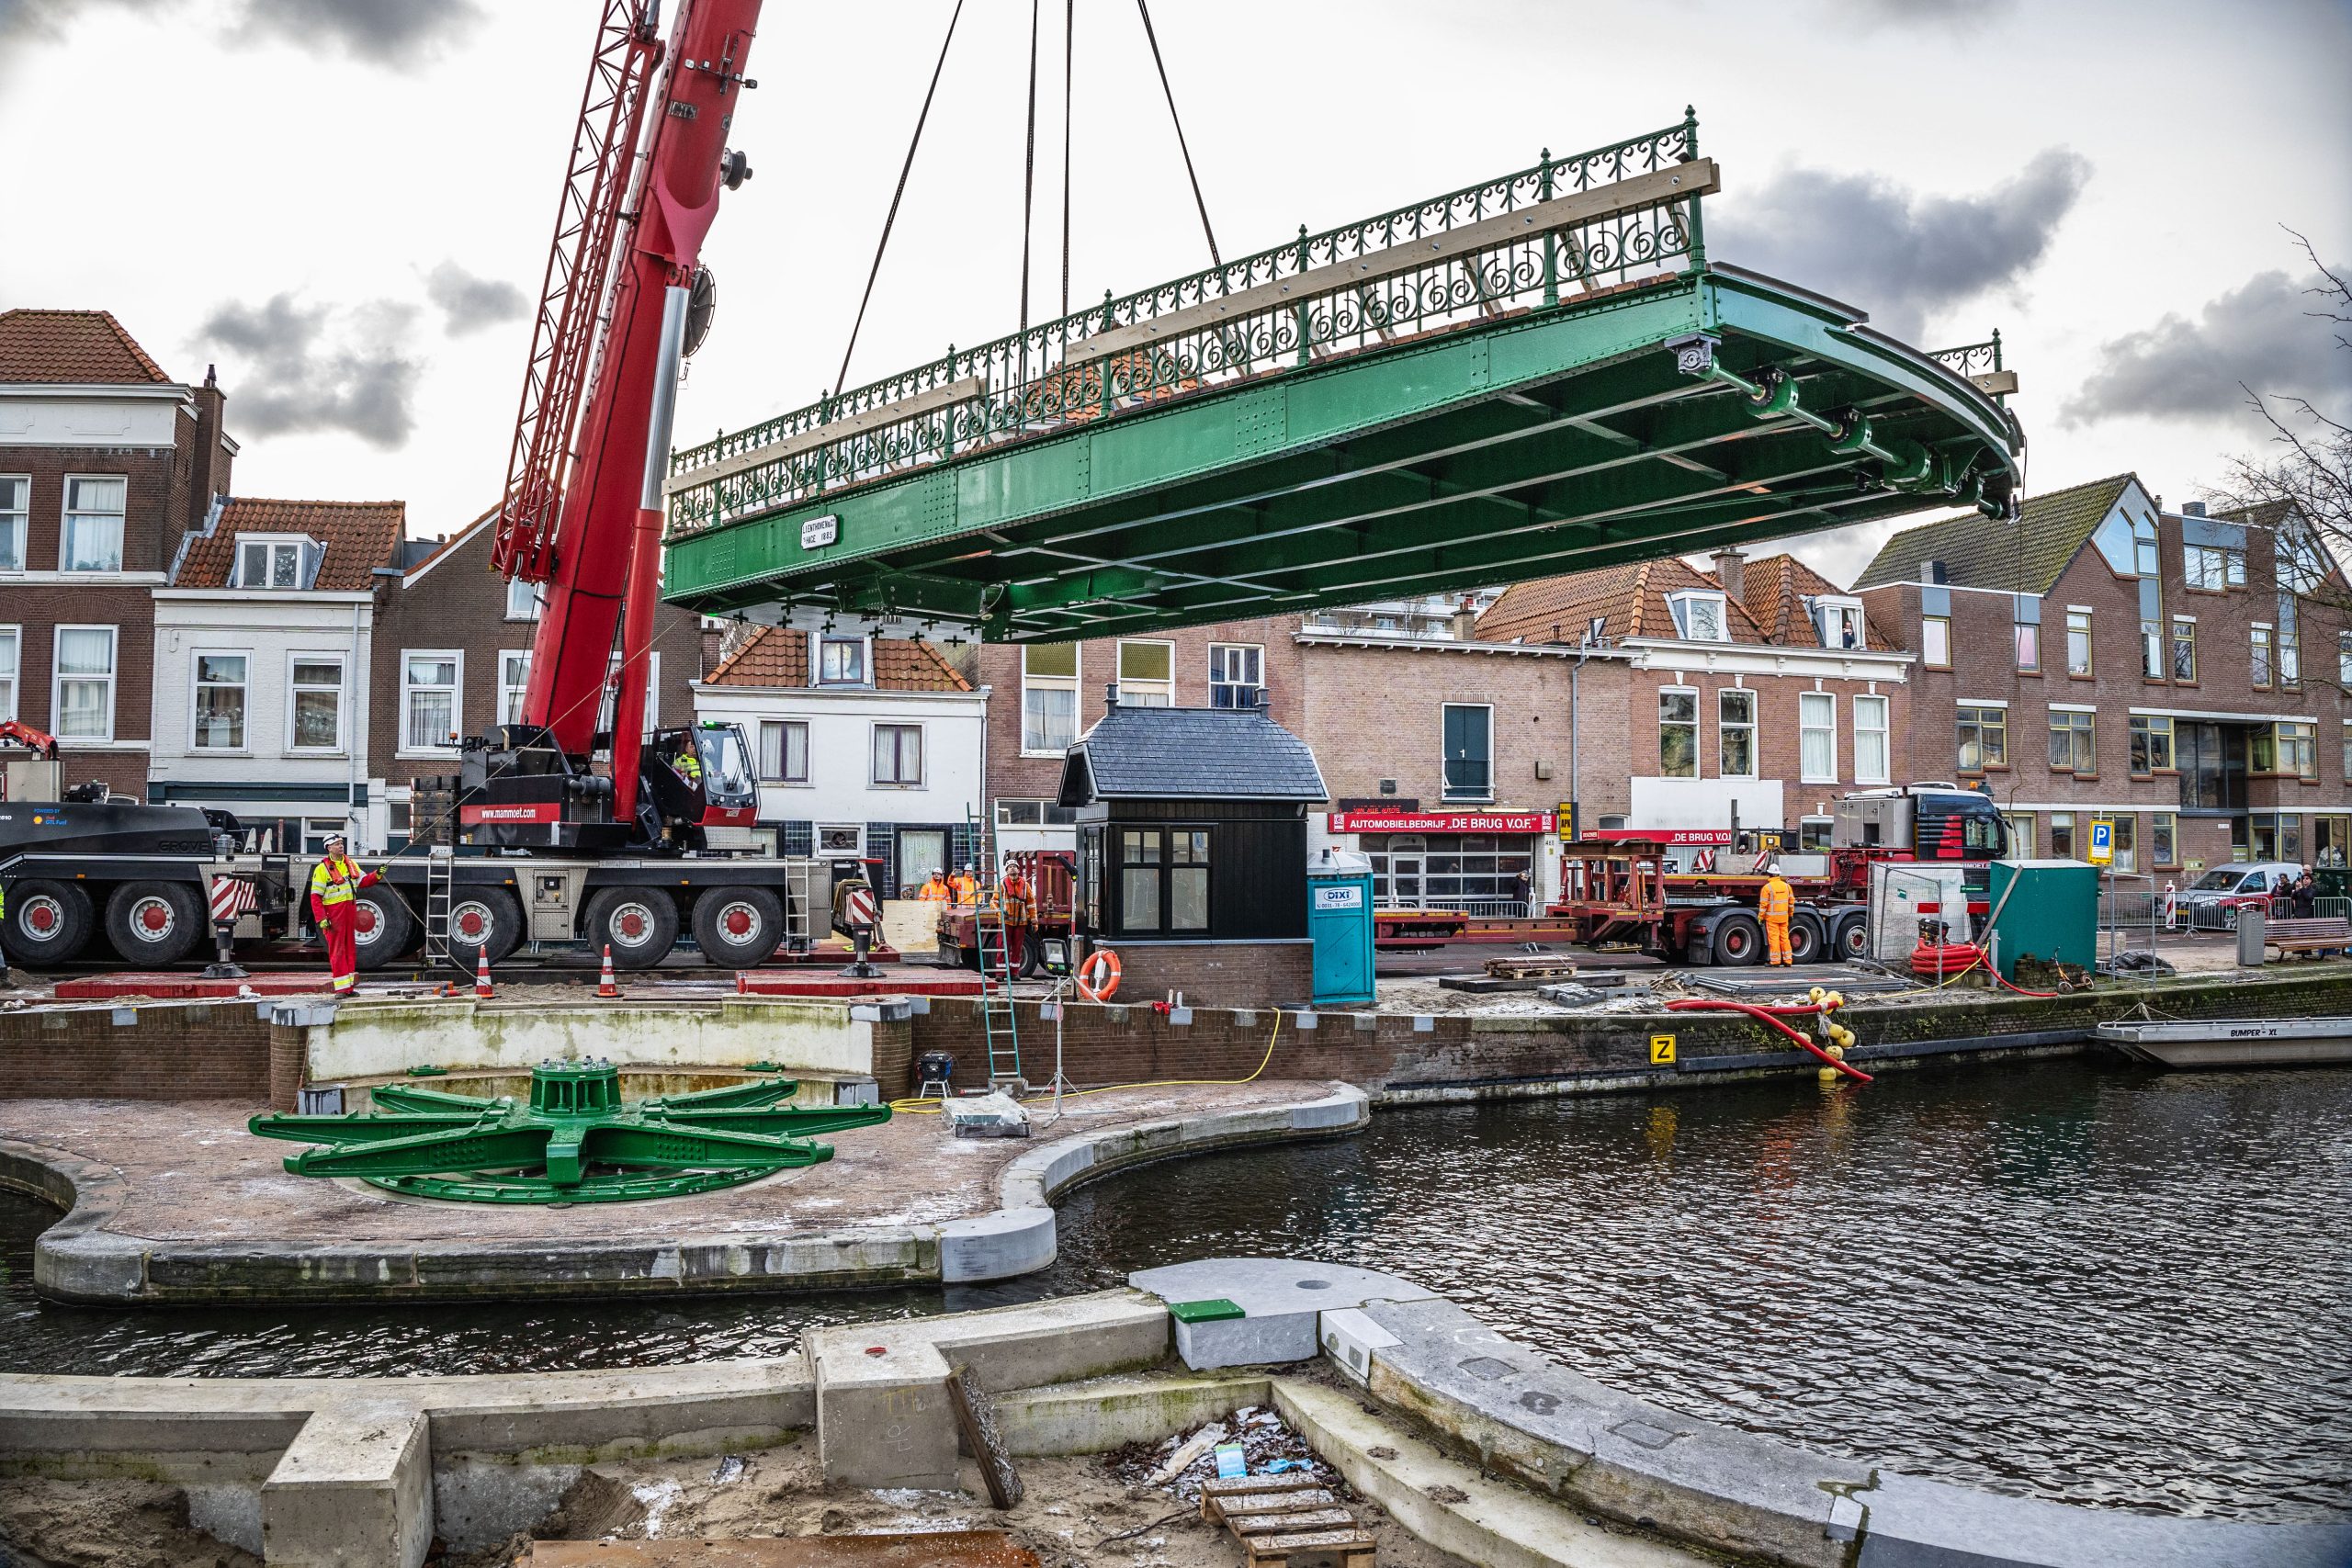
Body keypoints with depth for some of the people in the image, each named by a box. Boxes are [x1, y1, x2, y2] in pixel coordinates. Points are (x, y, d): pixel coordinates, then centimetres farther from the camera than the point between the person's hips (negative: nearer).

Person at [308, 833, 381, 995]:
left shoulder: (350, 864, 11)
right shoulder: (322, 869, -10)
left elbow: (363, 881, 11)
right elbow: (315, 897, -12)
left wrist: (377, 875, -9)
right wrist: (321, 919, -18)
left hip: (350, 910, 7)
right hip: (334, 913, -7)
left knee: (350, 947, 11)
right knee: (337, 950, -5)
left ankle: (349, 986, 17)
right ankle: (341, 988, -4)